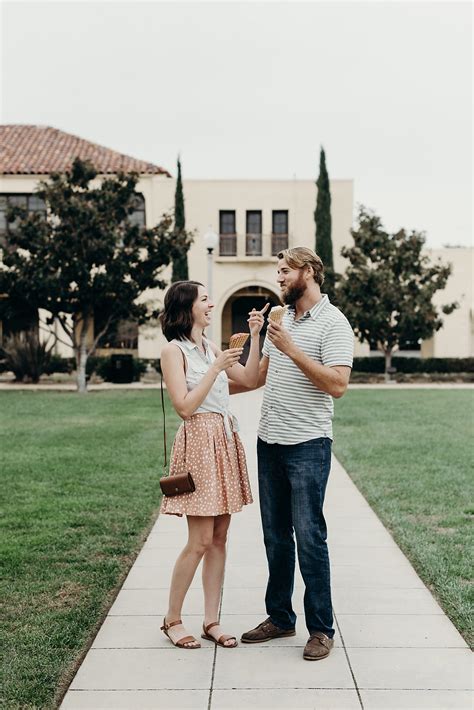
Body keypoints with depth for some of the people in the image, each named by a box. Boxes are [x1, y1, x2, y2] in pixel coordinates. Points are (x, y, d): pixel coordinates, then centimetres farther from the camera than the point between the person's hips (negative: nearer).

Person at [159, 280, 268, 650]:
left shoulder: (211, 348, 15)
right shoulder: (174, 350, -7)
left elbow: (249, 378, 12)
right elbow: (185, 406, -14)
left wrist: (254, 336, 5)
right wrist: (216, 368, -16)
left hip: (226, 442, 8)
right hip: (199, 443, -7)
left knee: (219, 538, 8)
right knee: (200, 542, -5)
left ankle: (212, 621, 16)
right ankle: (172, 619, 12)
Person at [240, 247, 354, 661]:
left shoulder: (333, 323, -9)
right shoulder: (281, 319, 14)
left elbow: (338, 385, -21)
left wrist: (292, 350, -22)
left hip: (308, 445, -7)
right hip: (269, 441, 8)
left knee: (309, 536, -3)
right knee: (275, 535, 13)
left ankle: (321, 628, 11)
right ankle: (280, 617, 26)